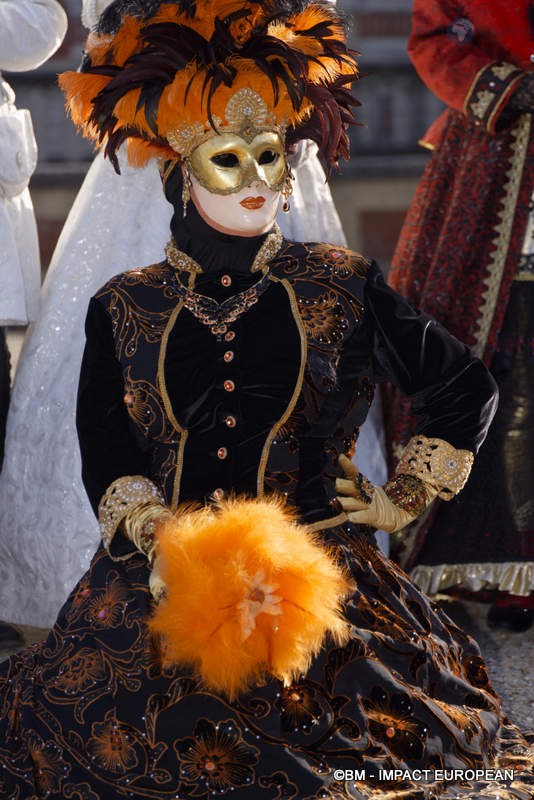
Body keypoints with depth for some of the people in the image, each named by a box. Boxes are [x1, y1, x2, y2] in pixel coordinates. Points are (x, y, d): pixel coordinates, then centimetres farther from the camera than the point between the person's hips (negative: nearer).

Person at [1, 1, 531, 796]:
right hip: (158, 582, 1)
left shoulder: (344, 289, 8)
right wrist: (164, 548, -15)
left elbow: (467, 390, 18)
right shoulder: (122, 309, 10)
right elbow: (106, 462, 2)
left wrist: (402, 500, 13)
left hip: (319, 575, -1)